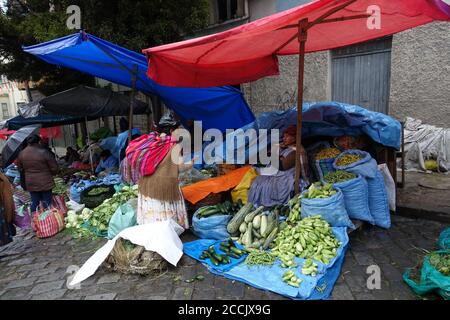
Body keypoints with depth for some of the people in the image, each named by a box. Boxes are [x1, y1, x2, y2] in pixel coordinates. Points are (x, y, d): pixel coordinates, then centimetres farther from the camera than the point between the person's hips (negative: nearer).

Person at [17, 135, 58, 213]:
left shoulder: (21, 153, 0)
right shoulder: (44, 152, -17)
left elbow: (20, 169, 12)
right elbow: (54, 167, -12)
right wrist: (51, 174, 8)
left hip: (30, 183, 5)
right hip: (45, 182, -5)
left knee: (34, 202, 15)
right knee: (47, 202, 5)